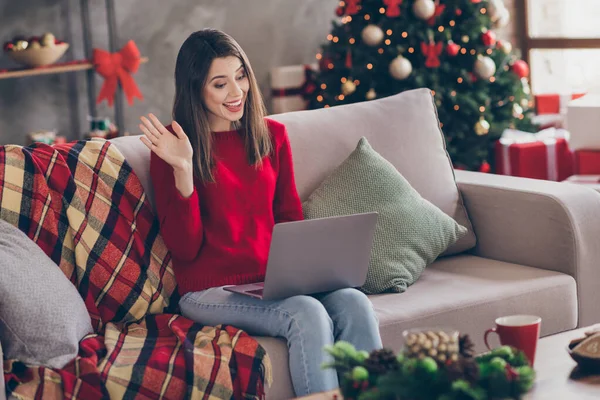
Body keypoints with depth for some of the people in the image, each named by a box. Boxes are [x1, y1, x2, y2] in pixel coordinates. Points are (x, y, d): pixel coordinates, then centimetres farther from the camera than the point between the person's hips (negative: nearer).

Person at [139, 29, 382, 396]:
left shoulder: (272, 135, 11)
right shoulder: (174, 145, -2)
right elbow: (184, 247, -7)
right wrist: (183, 170, -20)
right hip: (211, 291, -4)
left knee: (354, 304, -25)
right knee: (307, 313, -32)